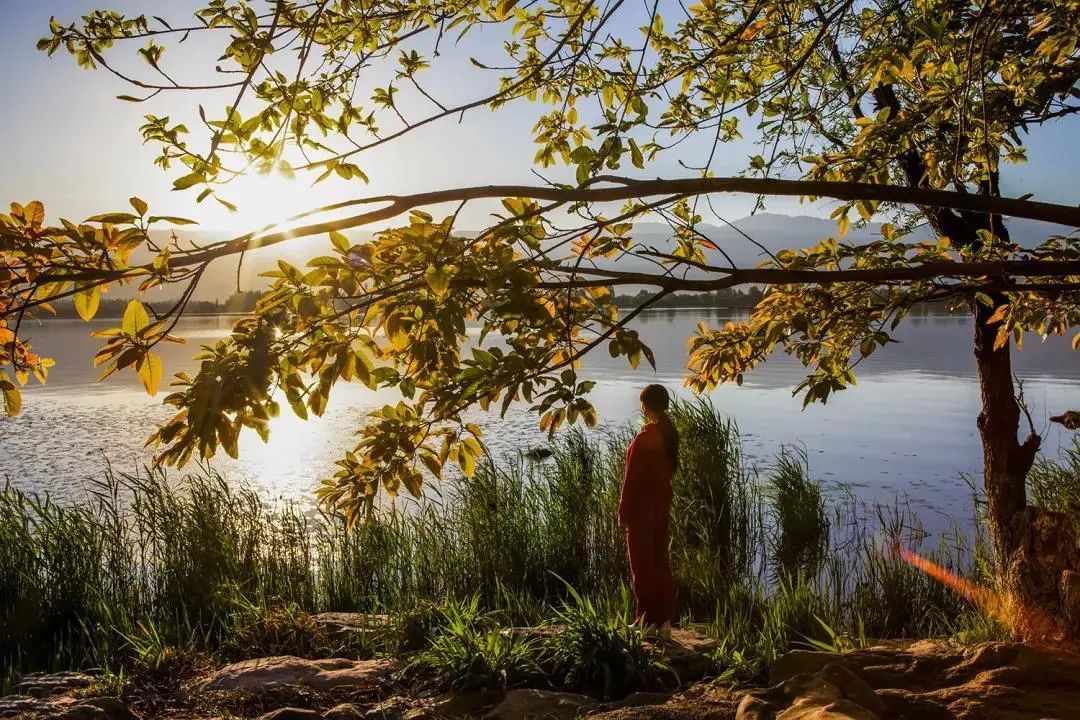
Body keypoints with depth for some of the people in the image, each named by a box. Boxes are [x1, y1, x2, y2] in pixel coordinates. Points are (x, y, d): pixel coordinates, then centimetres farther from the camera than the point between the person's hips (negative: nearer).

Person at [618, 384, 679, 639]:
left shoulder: (643, 439, -20)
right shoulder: (670, 434, 3)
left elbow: (631, 479, -17)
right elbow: (671, 468, 10)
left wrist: (623, 513, -10)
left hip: (642, 508, -7)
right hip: (662, 505, 8)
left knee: (642, 565, 2)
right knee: (661, 561, 13)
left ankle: (647, 620, 9)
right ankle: (664, 620, 19)